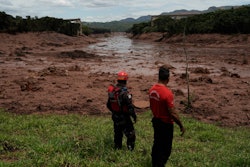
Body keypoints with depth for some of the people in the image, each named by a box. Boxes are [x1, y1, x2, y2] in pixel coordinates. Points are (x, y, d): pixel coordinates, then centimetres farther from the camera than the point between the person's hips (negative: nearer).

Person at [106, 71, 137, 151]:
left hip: (115, 116, 7)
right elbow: (130, 106, -22)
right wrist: (134, 115, -7)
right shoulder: (124, 93, -25)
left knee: (117, 133, 21)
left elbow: (108, 105, 8)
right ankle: (130, 149, 7)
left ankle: (117, 148, 30)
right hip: (124, 117, -7)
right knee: (130, 134, 6)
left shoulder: (111, 91, -2)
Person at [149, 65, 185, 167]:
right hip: (166, 124, -8)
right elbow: (172, 113, -23)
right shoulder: (167, 93, -26)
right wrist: (181, 126, -12)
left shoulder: (152, 89, -3)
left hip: (155, 121, 8)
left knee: (156, 144, 22)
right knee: (166, 149, 7)